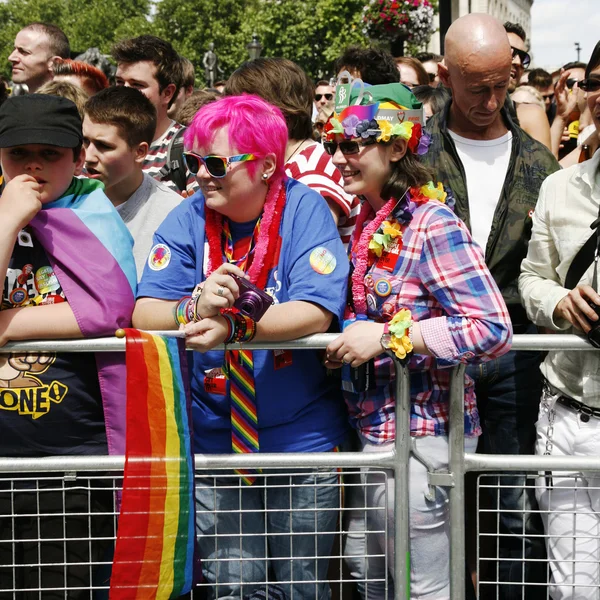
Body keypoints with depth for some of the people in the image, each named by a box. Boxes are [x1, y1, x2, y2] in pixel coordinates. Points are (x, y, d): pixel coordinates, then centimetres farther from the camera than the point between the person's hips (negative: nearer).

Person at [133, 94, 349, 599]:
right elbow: (143, 315, -9)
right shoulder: (187, 220, -1)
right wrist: (195, 307, -29)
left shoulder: (304, 210, -9)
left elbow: (315, 312, -21)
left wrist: (233, 326, -31)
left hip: (302, 438, -2)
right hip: (215, 439, 2)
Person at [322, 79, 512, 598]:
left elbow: (493, 330, -24)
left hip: (418, 434, -9)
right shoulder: (370, 224, 9)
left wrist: (388, 337, -22)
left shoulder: (432, 225, -16)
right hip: (376, 428, 9)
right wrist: (345, 342, 3)